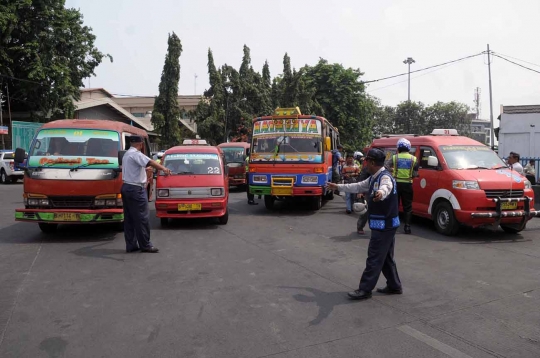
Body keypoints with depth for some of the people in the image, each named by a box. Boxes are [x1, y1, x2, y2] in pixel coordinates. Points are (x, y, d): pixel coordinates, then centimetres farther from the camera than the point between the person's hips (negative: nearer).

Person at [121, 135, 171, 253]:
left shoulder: (127, 154, 18)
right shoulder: (136, 154, -13)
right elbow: (150, 162, -30)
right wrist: (163, 168, -43)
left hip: (126, 187, 10)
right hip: (136, 189, -10)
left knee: (129, 218, 10)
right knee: (141, 218, -5)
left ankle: (131, 245, 15)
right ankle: (145, 245, -1)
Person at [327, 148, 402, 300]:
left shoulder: (385, 177, -20)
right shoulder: (374, 177, 13)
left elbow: (386, 188, -45)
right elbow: (358, 186, 26)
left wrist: (380, 193, -69)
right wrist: (338, 186, 31)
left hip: (384, 224, -10)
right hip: (386, 224, 10)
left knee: (374, 258, -5)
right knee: (386, 257, 17)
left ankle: (365, 290, 1)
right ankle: (394, 286, 26)